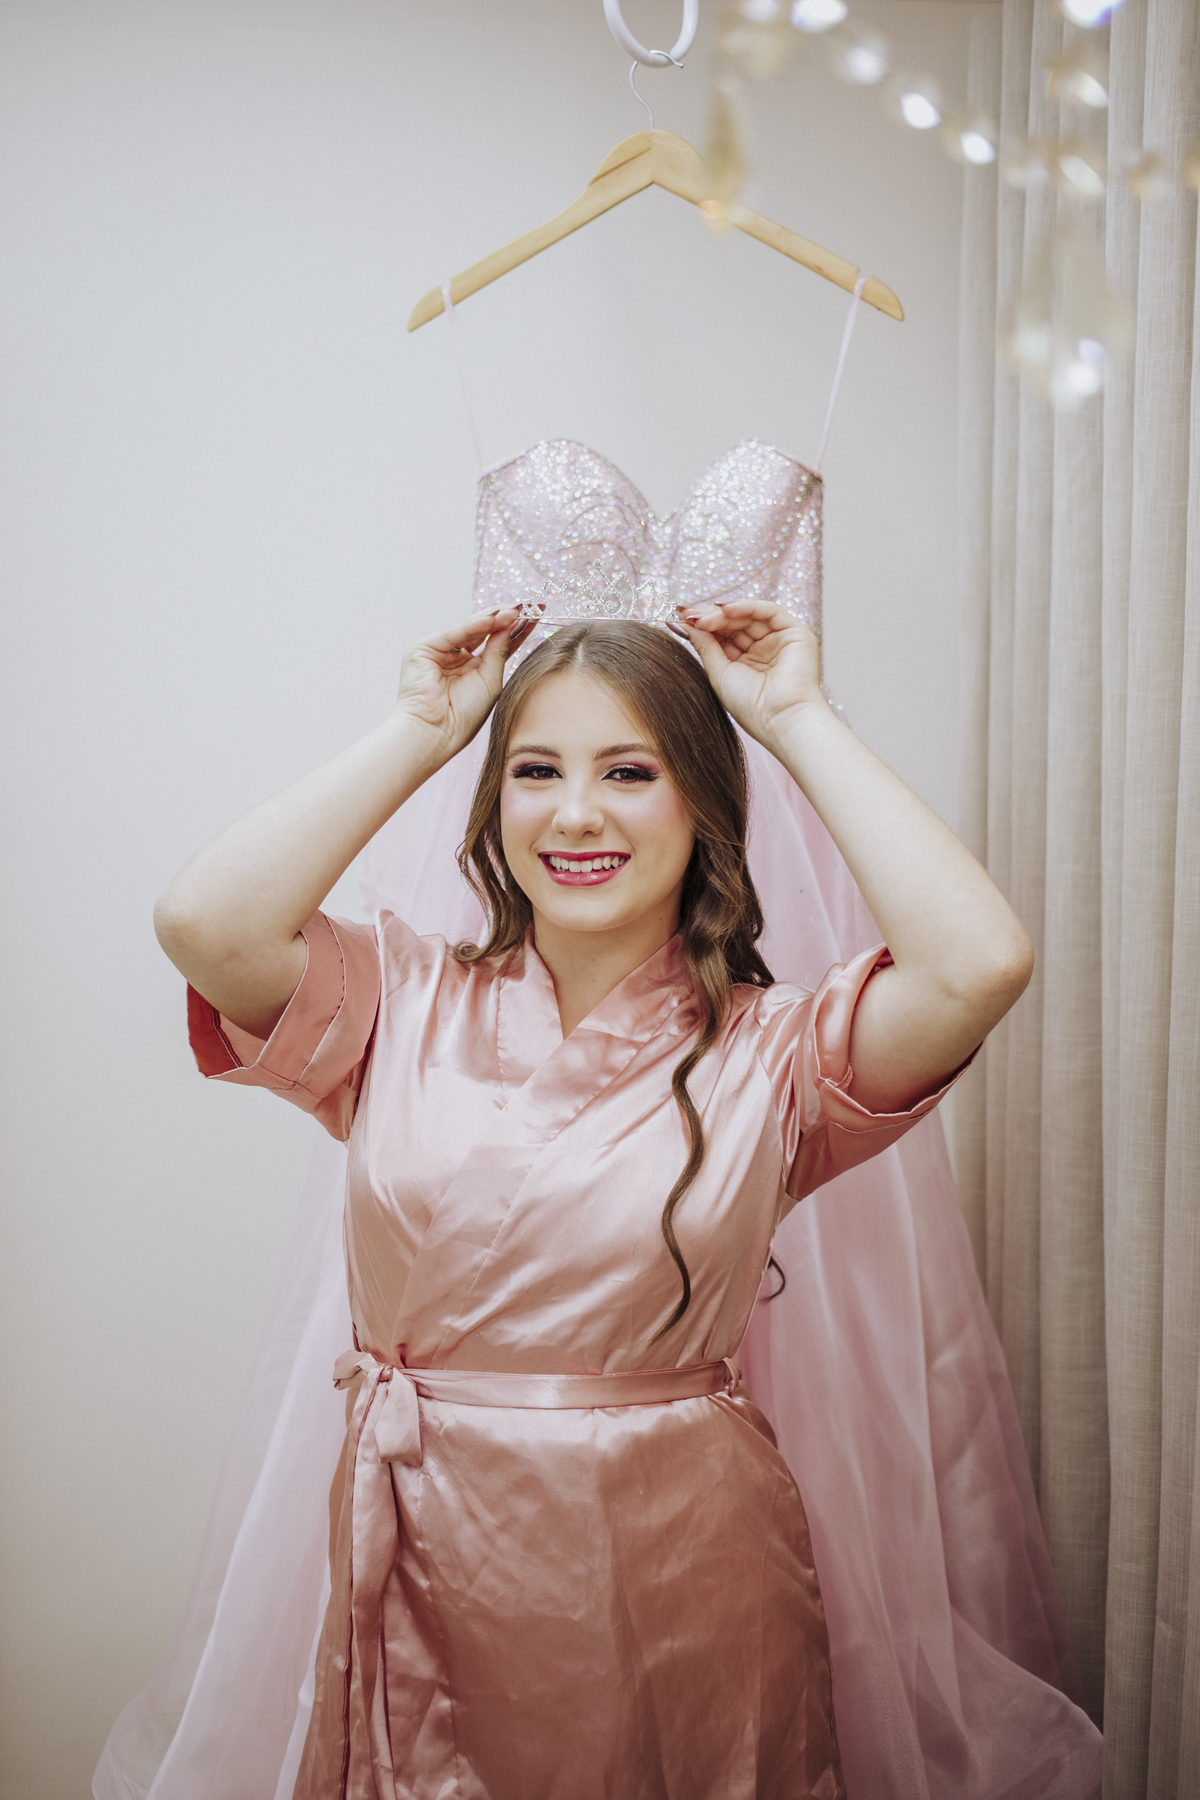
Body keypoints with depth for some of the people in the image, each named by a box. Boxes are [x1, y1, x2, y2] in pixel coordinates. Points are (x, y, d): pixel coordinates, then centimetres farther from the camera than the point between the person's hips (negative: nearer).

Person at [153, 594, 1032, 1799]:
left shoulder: (768, 1050, -7)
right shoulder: (408, 1004, -2)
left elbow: (980, 962, -25)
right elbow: (203, 920, -19)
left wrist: (800, 721, -13)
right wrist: (418, 733, -9)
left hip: (683, 1561, 0)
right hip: (430, 1567, 1)